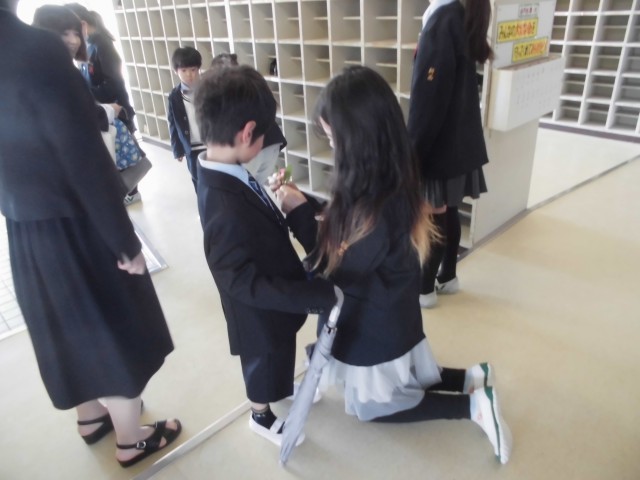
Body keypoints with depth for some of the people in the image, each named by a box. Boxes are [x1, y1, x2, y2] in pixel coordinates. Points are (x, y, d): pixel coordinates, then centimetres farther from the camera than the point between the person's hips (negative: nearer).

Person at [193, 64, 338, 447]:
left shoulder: (224, 175, -11)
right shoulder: (226, 209, -40)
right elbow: (245, 284, -35)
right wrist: (321, 293, -34)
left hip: (273, 298, 8)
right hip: (260, 312, -8)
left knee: (278, 357, 34)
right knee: (265, 361, 22)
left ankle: (282, 389, 64)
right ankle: (262, 416, 52)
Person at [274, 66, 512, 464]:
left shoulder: (376, 210, -37)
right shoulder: (392, 182, -9)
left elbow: (335, 269, -24)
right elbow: (343, 232, 0)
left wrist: (299, 213, -21)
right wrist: (306, 204, -6)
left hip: (372, 327, -8)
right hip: (390, 317, 8)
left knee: (375, 405, 21)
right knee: (406, 382, 32)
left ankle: (472, 405, 15)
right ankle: (472, 380, 27)